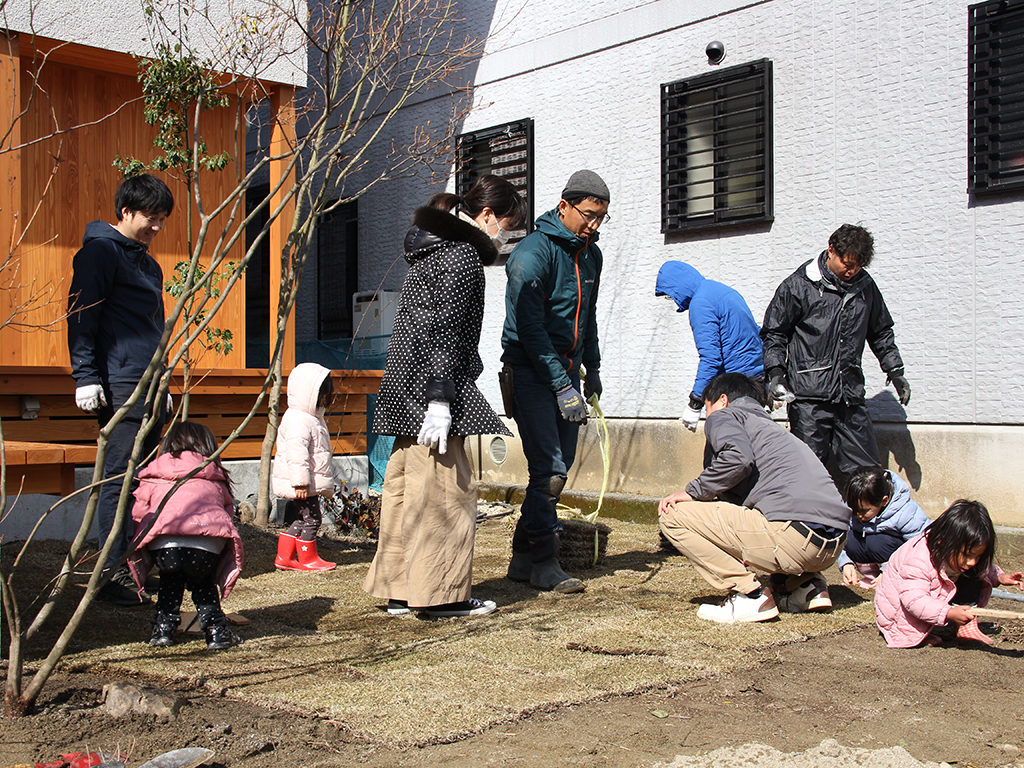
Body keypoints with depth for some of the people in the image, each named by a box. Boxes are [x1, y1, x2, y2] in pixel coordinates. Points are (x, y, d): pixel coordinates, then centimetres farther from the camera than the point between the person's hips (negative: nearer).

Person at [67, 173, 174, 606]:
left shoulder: (148, 264, 24)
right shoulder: (101, 251, -2)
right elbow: (81, 316, -9)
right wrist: (86, 377, -17)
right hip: (119, 386, -8)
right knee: (119, 480, -8)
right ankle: (113, 576, -5)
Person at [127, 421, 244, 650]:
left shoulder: (153, 477, 25)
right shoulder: (214, 478, 27)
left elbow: (138, 515, 20)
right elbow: (227, 511, 24)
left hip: (164, 544, 0)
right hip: (208, 545, 0)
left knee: (170, 579, 31)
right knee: (203, 581, 28)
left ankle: (164, 627, 22)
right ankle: (215, 629, 16)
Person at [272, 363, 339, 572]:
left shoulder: (312, 418, 18)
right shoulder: (298, 421, -19)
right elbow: (296, 453, -27)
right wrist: (300, 481, -30)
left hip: (309, 483, 11)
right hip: (302, 484, -11)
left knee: (303, 518, 15)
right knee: (311, 517, -3)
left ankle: (284, 557, 21)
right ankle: (307, 558, 10)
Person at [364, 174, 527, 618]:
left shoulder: (431, 248, 20)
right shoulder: (463, 253, -11)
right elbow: (444, 330, -19)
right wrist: (440, 400, -21)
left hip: (405, 386, 10)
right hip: (433, 385, -10)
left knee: (406, 484, 11)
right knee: (445, 486, -4)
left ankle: (399, 591, 18)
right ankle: (442, 594, 1)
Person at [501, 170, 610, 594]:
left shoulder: (590, 254, 11)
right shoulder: (533, 253, -15)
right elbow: (530, 328, -20)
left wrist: (592, 367, 18)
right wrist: (562, 387, -22)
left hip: (566, 370, 8)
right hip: (531, 372, -8)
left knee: (560, 466, 7)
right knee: (549, 469, -12)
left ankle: (523, 556, 17)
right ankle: (543, 562, -2)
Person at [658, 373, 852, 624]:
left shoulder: (723, 416, 9)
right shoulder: (771, 427, 33)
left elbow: (738, 456, -14)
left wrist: (693, 492, -3)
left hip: (794, 535, -9)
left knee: (673, 514, -1)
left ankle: (750, 597, -2)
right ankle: (806, 585, 17)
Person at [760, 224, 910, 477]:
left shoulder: (865, 286, 11)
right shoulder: (799, 285, -2)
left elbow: (881, 332, 25)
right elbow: (773, 332, 3)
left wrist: (895, 371, 19)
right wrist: (776, 373, -9)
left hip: (851, 396, 4)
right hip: (808, 397, -4)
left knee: (868, 472, 3)